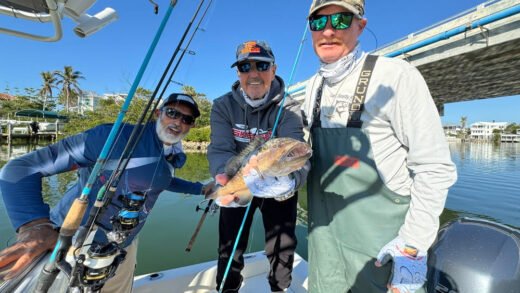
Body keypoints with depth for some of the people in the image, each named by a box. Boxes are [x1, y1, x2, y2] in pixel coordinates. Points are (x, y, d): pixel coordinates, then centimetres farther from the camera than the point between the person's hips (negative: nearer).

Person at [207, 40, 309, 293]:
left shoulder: (288, 109, -18)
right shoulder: (223, 106, -13)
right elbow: (220, 150, -23)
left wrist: (288, 181, -55)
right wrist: (225, 177, -46)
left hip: (277, 188, 0)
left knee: (282, 247, 13)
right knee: (230, 247, 11)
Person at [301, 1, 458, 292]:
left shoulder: (396, 75, -15)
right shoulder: (314, 85, 4)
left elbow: (435, 168, -15)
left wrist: (413, 245, -16)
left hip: (379, 239, -5)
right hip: (323, 228, 6)